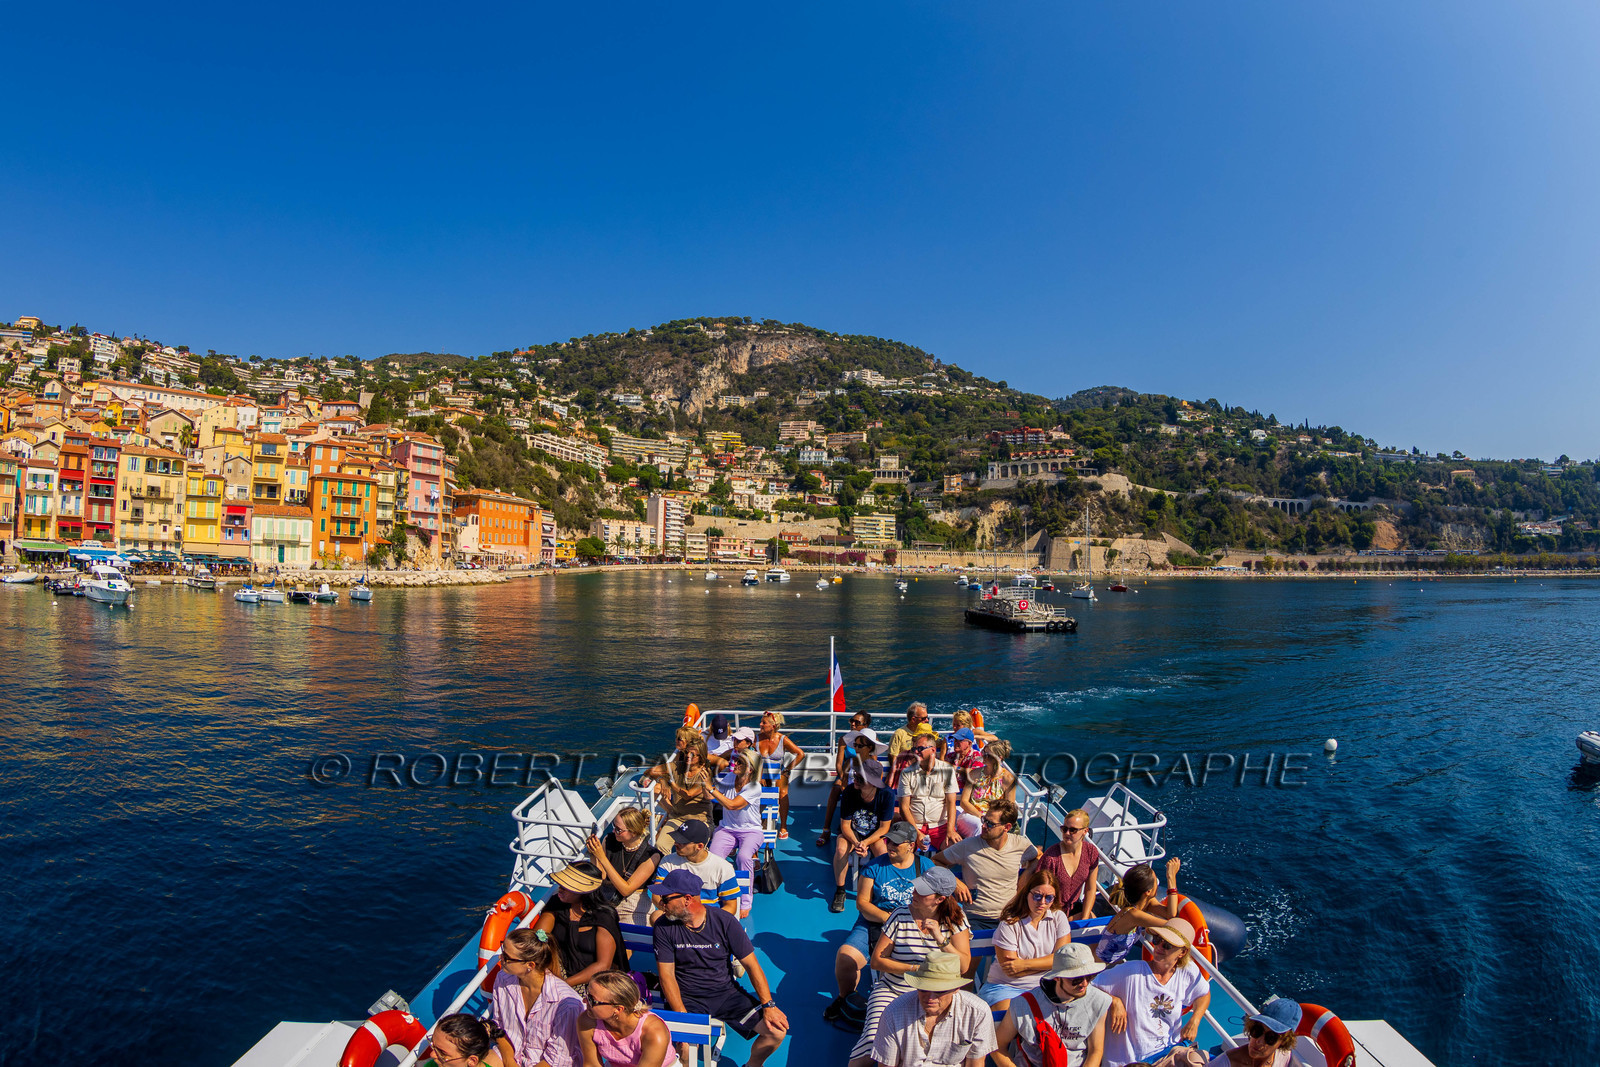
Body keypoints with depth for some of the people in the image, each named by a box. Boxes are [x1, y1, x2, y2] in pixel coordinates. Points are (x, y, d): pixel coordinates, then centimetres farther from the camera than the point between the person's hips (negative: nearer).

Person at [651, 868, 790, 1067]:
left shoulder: (724, 921, -9)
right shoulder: (664, 927, -7)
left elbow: (751, 964, -4)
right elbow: (667, 974, -7)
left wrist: (768, 1005, -12)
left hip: (727, 993, 1)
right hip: (687, 999, -1)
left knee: (778, 1031, -12)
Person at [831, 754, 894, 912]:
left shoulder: (886, 795, -22)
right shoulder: (849, 791, -21)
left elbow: (884, 827, -15)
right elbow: (845, 825, -14)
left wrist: (865, 843, -29)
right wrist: (856, 843, -32)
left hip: (875, 833, 0)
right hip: (852, 832, 0)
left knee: (883, 852, -31)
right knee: (841, 849, -30)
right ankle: (839, 891, -8)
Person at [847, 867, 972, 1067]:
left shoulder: (955, 921, -1)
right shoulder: (899, 917, -5)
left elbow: (964, 967, -9)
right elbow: (877, 961, -4)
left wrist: (941, 940, -22)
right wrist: (915, 969, -12)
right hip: (892, 991, -2)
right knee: (872, 1048, -25)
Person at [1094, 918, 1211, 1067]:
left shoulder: (1188, 973, -2)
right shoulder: (1130, 971, -16)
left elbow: (1205, 994, 21)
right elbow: (1090, 986, -11)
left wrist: (1194, 1021, 6)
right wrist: (1114, 1001, -24)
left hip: (1173, 1049, 4)